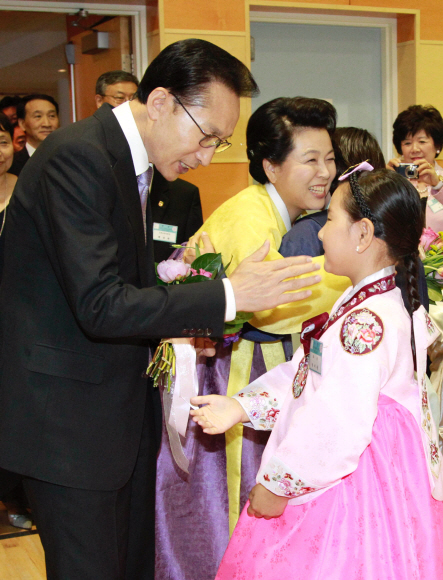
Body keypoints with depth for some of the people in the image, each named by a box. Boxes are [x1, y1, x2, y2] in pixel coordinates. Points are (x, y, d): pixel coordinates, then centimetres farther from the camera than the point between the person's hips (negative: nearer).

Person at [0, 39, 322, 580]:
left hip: (121, 408, 9)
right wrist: (227, 297, -26)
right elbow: (100, 306, -27)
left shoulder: (131, 156, 9)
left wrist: (191, 320, 4)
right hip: (67, 416, -9)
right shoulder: (77, 155, -22)